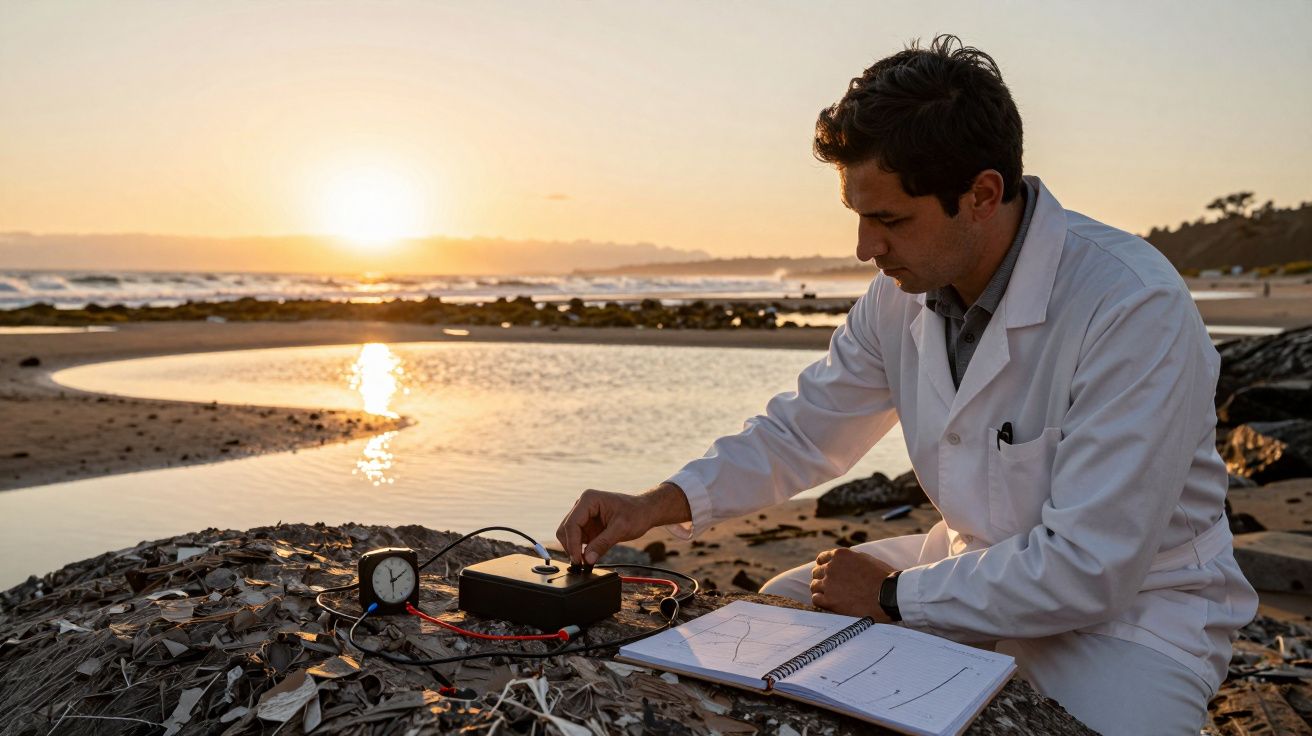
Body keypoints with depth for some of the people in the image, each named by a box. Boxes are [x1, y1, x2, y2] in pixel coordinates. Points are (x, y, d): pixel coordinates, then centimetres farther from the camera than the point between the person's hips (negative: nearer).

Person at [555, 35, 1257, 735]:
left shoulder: (1134, 307, -28)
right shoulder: (902, 293, -7)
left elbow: (1088, 570, -28)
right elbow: (801, 431, 3)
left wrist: (890, 594, -18)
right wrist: (656, 506, -11)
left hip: (1131, 603, -5)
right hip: (971, 562, 6)